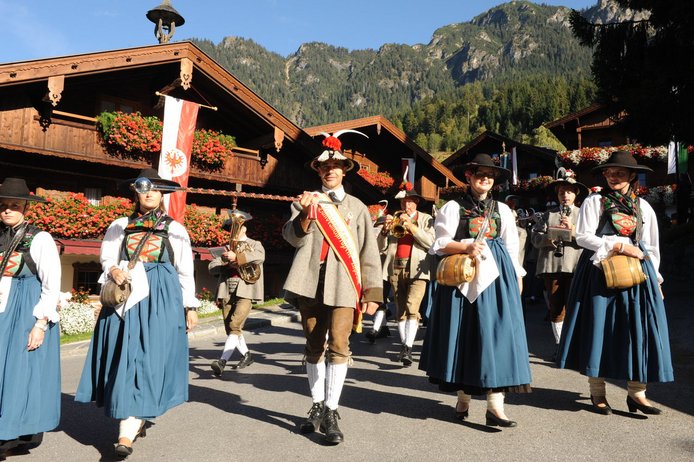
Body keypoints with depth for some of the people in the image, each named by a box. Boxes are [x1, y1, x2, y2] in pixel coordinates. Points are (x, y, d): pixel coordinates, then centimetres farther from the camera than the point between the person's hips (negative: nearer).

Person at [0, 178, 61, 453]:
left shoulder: (39, 239, -6)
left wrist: (41, 324, -14)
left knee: (23, 371, -1)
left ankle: (27, 431, 13)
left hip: (27, 312, -5)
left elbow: (52, 285, -9)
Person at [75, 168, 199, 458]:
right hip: (126, 298, 3)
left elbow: (185, 271, 8)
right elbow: (107, 258, 15)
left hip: (161, 300, -2)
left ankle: (127, 433, -9)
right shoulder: (120, 226, 13)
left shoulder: (175, 229, 8)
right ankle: (137, 420, 18)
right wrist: (113, 270, -9)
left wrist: (190, 306, 6)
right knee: (124, 359, 2)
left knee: (147, 360, -8)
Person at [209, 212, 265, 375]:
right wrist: (225, 262, -9)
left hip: (246, 292, -5)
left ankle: (222, 361, -19)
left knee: (234, 326, -17)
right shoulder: (227, 248, 20)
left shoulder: (255, 244, 7)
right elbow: (212, 267, 11)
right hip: (226, 293, 5)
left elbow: (260, 256, -17)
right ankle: (247, 355, 25)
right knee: (230, 328, 7)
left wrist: (237, 256, -28)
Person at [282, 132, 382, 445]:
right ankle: (317, 407, 22)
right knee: (314, 347, 9)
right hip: (311, 283, 1)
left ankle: (331, 412, -1)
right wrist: (305, 213, -19)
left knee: (338, 346, -10)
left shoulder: (357, 207, 13)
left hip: (344, 284, -1)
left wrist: (372, 291, 2)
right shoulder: (305, 201, 12)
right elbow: (293, 238, -1)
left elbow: (369, 252, 9)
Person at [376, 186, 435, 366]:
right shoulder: (394, 219, 15)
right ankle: (404, 346, 19)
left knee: (412, 307, -18)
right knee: (400, 310, 9)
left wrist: (411, 226, -13)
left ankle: (408, 348, -19)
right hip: (396, 268, 4)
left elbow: (430, 242, -7)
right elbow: (381, 246, 9)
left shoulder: (426, 219, 9)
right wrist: (386, 228, -8)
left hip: (417, 269, -3)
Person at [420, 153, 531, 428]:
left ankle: (495, 405, -4)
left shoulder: (502, 209, 15)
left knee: (497, 334, -6)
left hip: (496, 275, 3)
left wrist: (517, 277, 8)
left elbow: (512, 246, 15)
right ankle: (463, 397, 18)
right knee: (464, 333, 3)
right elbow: (441, 244, -1)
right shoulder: (454, 207, 5)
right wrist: (467, 247, -16)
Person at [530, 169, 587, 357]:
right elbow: (535, 237, 4)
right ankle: (559, 344, 19)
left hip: (575, 266, -2)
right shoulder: (549, 215, 13)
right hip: (551, 266, 2)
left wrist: (573, 230, -14)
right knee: (555, 308, 8)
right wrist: (549, 237, -14)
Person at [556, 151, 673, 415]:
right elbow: (583, 237, -7)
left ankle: (636, 392, 9)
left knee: (640, 329, -1)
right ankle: (597, 392, 9)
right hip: (600, 271, -3)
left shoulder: (643, 207, 14)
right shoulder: (594, 202, 3)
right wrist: (619, 246, -13)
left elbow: (652, 246, 16)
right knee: (599, 327, -1)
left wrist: (654, 277, 11)